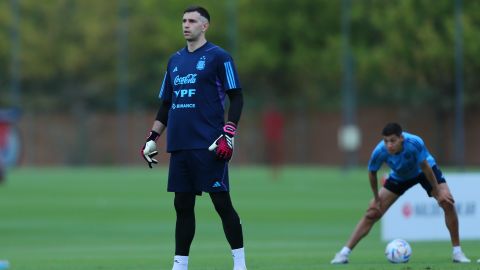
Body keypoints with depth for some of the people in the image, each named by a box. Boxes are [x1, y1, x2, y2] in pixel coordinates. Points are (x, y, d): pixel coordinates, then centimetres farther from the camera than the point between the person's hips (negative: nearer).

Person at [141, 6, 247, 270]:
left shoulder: (218, 57, -2)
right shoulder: (175, 60, 17)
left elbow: (236, 98, -5)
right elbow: (166, 104, 23)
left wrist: (229, 135, -14)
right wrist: (153, 137, 16)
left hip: (209, 147, -6)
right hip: (179, 146, 6)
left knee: (222, 203, -6)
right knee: (182, 206, 7)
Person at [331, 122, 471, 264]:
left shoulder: (415, 143, -40)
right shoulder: (380, 152, -34)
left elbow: (425, 168, -26)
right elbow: (372, 173, -14)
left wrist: (438, 193, -20)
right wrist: (376, 199, -8)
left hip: (423, 171, -1)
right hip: (399, 176, 1)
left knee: (447, 203, -20)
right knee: (372, 213, -6)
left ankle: (457, 252, -6)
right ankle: (344, 253, -1)